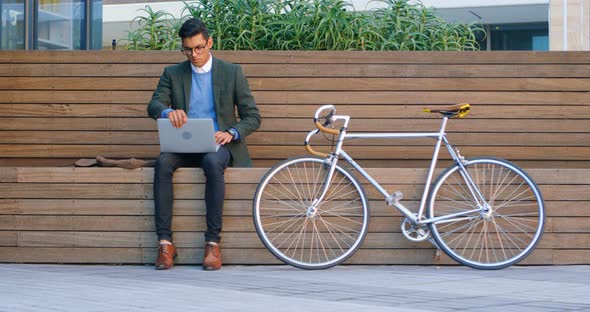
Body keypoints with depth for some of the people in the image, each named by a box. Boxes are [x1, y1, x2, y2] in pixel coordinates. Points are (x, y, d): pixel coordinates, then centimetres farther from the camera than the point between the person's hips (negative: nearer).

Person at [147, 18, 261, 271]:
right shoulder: (172, 74, 11)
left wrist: (231, 133, -16)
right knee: (163, 162, -32)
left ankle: (213, 241, -35)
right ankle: (165, 242, -32)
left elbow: (253, 117, 4)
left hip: (218, 145, -2)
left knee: (212, 162, -38)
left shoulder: (232, 72, 6)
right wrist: (168, 112, -30)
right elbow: (153, 105, -5)